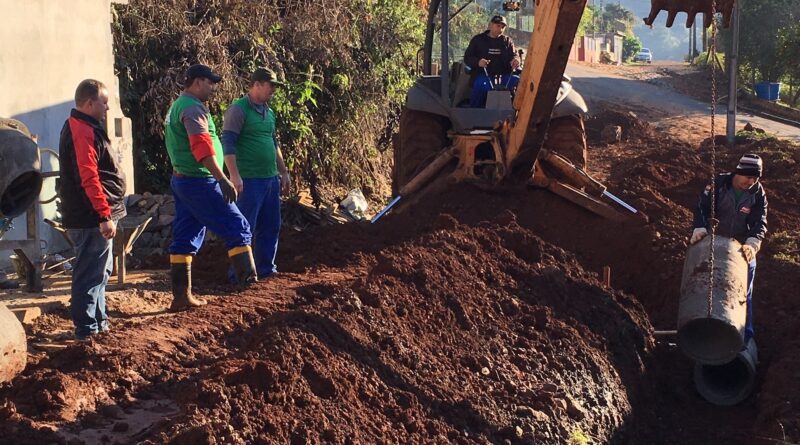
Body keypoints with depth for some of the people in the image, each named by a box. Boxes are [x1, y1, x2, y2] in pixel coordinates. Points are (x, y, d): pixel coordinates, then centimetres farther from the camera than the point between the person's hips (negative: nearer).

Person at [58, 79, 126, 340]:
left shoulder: (80, 127, 17)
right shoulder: (83, 132, -18)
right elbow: (89, 178, -25)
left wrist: (106, 212, 22)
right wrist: (105, 215, -25)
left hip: (90, 217, 11)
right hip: (91, 218, -11)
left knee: (99, 271, 18)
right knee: (90, 274, -6)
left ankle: (99, 322, 27)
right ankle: (86, 329, -1)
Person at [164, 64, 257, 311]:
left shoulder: (177, 106, 19)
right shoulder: (193, 108, -14)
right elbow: (203, 147, -26)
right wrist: (223, 179, -30)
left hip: (181, 180, 10)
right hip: (200, 182, -10)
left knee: (185, 239, 9)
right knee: (237, 228, -7)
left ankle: (181, 296, 11)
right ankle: (250, 282, -10)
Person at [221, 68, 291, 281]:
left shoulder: (268, 112, 15)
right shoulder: (238, 110, -10)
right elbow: (228, 144, -15)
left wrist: (283, 172, 23)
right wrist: (234, 176, -23)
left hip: (271, 179, 8)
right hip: (250, 181, -8)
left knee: (271, 227, 12)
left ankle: (266, 269, 23)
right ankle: (239, 274, 3)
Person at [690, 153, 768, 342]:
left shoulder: (758, 194, -11)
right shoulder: (719, 184, -13)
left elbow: (760, 222, -18)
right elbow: (702, 206, -17)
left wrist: (752, 243, -36)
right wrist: (700, 228, -35)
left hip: (743, 249, 0)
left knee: (744, 296, 4)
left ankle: (746, 339, 12)